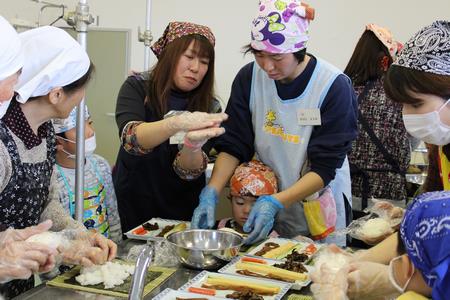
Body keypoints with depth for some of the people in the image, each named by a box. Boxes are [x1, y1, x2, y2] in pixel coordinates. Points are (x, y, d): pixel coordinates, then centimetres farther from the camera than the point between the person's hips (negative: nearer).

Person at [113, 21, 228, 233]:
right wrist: (176, 124, -44)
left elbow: (189, 171, -17)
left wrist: (193, 144, -38)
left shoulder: (209, 108, -6)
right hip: (131, 208, -1)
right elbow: (130, 137, -28)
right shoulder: (137, 88, -9)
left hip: (181, 213, 1)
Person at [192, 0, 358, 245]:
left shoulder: (335, 87, -20)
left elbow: (324, 168, -20)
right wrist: (211, 193, -22)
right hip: (266, 202, 3)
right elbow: (233, 146, -7)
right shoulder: (249, 77, -9)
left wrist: (276, 203, -31)